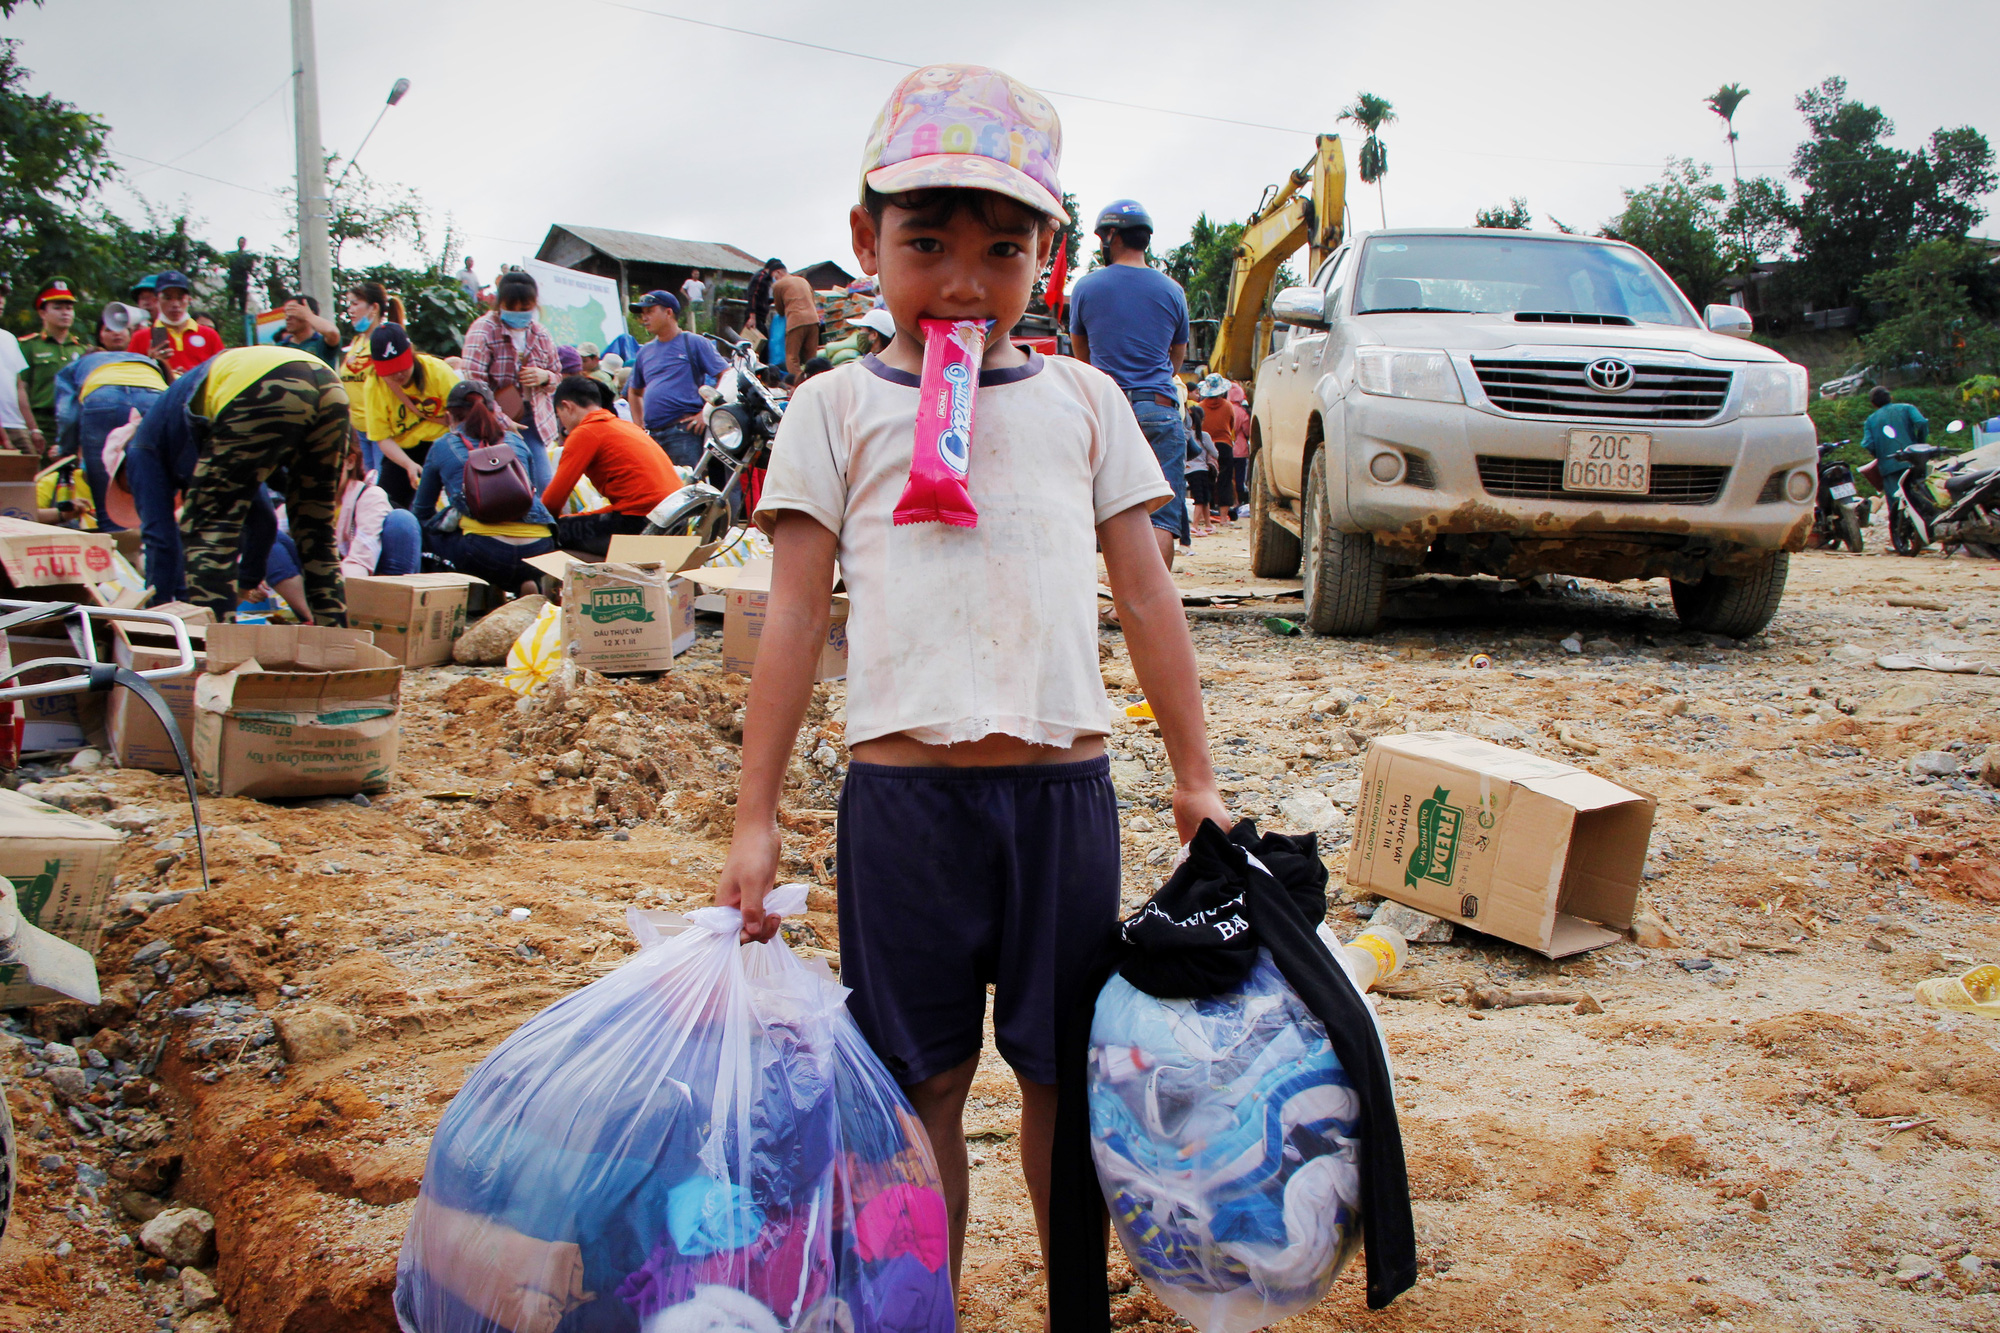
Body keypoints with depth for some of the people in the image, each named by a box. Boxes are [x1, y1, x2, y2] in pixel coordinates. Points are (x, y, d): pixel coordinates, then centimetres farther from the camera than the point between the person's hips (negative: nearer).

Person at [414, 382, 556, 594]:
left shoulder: (442, 447, 17)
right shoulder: (517, 441, 21)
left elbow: (422, 511, 30)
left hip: (485, 553, -4)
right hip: (539, 551, 4)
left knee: (424, 527, 20)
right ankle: (524, 585, 4)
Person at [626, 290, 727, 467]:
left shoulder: (694, 343, 3)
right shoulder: (645, 351, 21)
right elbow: (634, 391, 32)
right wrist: (638, 426, 18)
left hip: (684, 432, -6)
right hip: (651, 436, 6)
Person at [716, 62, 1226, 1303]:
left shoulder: (1083, 400, 10)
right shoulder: (837, 410, 5)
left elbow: (1147, 596, 11)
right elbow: (796, 616, 3)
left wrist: (1196, 777, 10)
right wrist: (756, 816, 0)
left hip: (1065, 787, 2)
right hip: (905, 791, -1)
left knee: (1064, 1067, 13)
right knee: (924, 1077, 8)